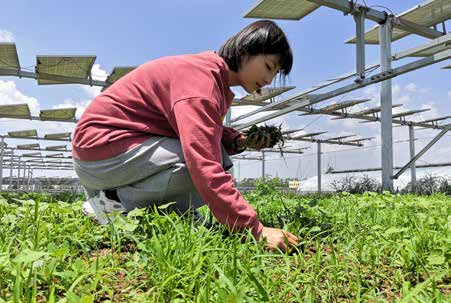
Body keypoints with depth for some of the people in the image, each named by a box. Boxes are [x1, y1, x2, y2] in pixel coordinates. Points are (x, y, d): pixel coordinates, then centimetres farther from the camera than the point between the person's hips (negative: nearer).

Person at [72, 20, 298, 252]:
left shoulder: (213, 74, 7)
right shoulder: (201, 76, -24)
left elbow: (205, 133, 12)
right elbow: (205, 168, -34)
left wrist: (238, 141, -8)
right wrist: (256, 230, -33)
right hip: (101, 149, -9)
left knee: (217, 154, 1)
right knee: (207, 163, -25)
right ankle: (115, 202, -9)